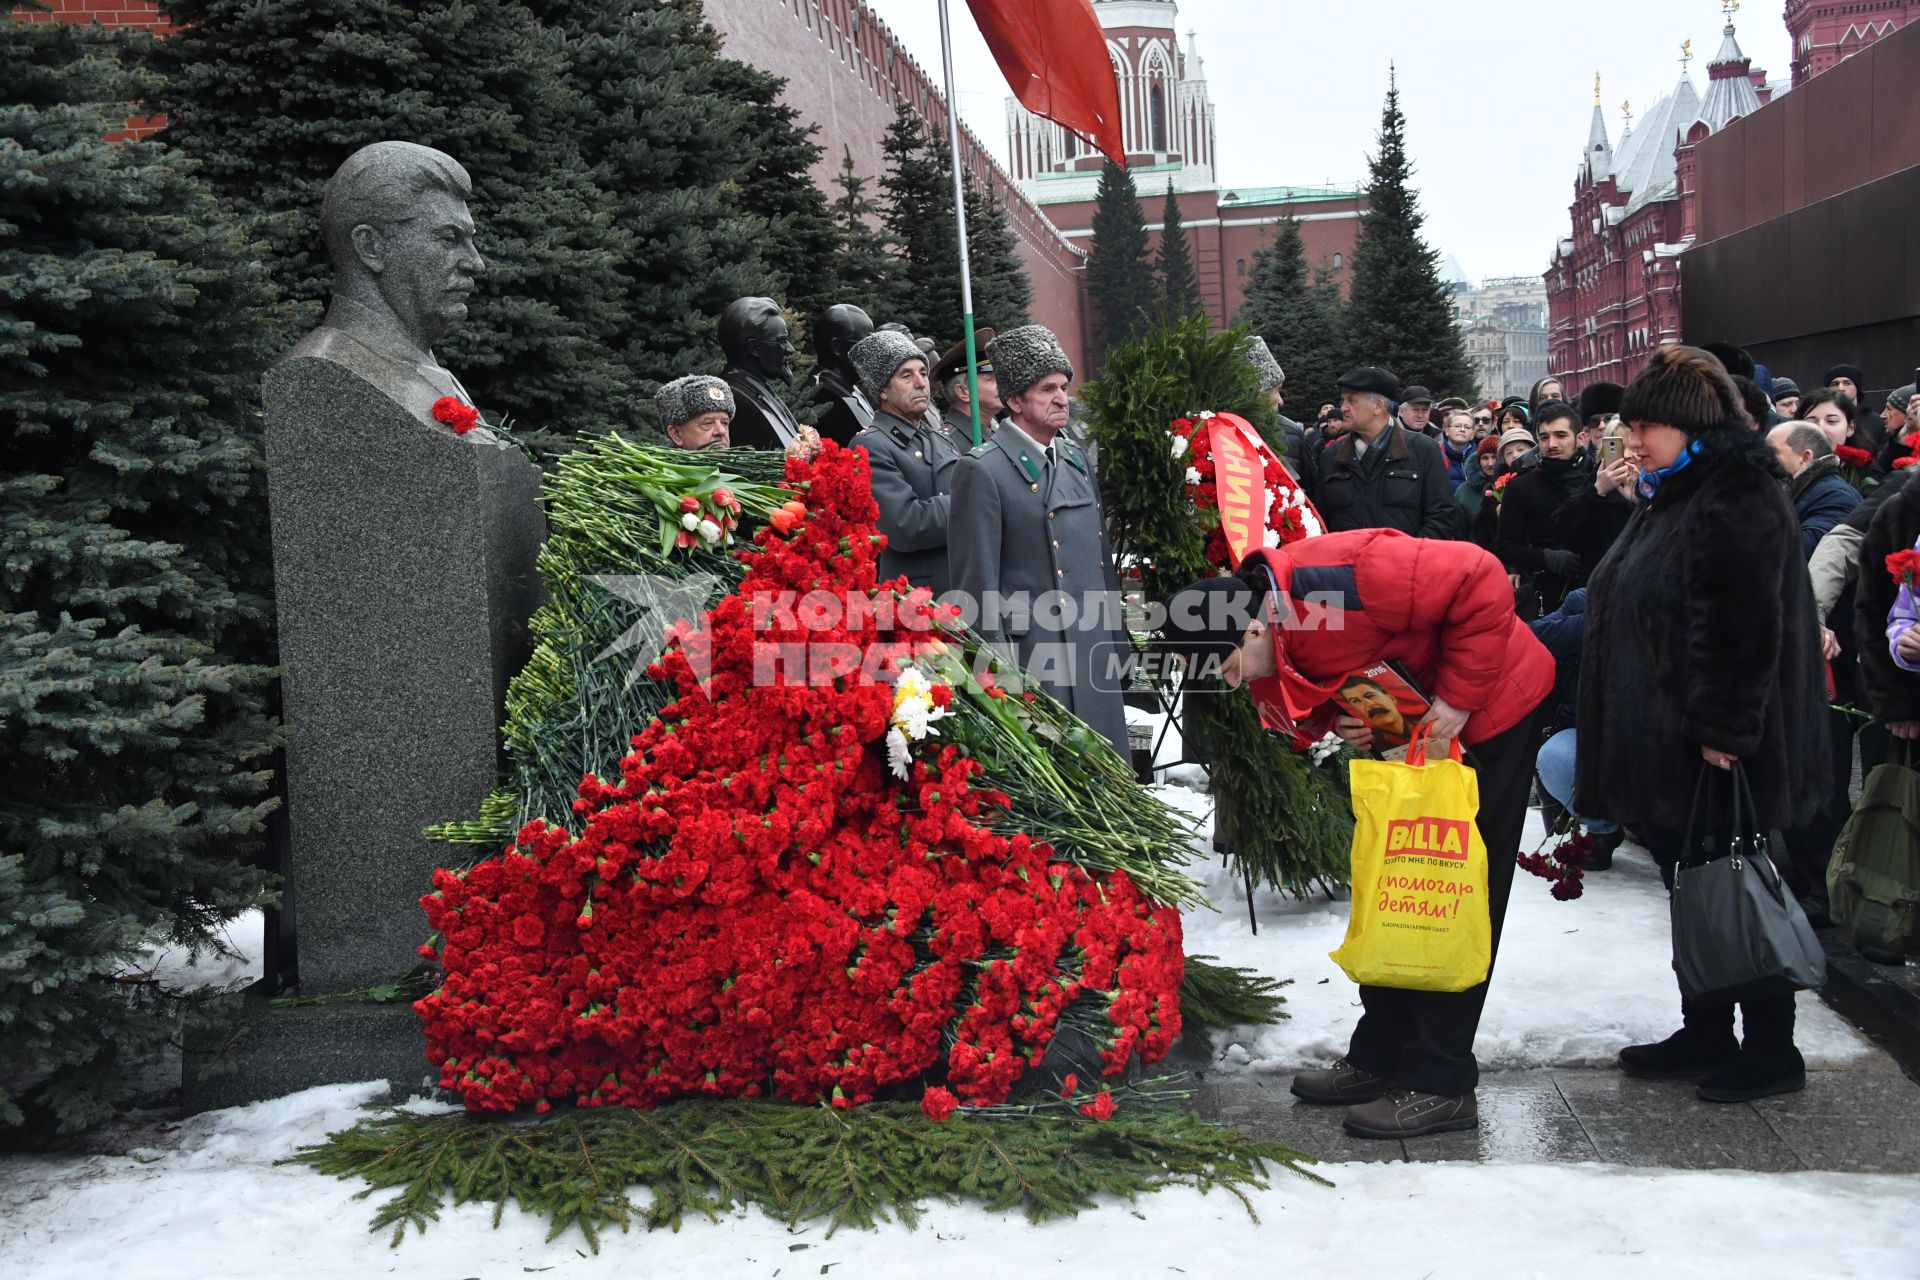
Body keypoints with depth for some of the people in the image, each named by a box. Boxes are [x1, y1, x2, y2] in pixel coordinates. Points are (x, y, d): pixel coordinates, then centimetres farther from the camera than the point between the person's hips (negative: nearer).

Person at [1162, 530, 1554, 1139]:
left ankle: (1440, 1085, 2)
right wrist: (1346, 723, -16)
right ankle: (1380, 1057, 23)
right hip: (1415, 729, 8)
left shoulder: (1335, 579, -36)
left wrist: (1457, 698, -27)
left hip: (1491, 706, -8)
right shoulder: (1270, 666, -9)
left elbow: (1480, 580, -32)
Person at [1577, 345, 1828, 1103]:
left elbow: (1742, 633, -25)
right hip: (1664, 745, 10)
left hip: (1714, 753, -10)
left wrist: (1725, 731, -25)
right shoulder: (1673, 498, 15)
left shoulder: (1736, 503, -18)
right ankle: (1706, 1037, 29)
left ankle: (1770, 1053, 14)